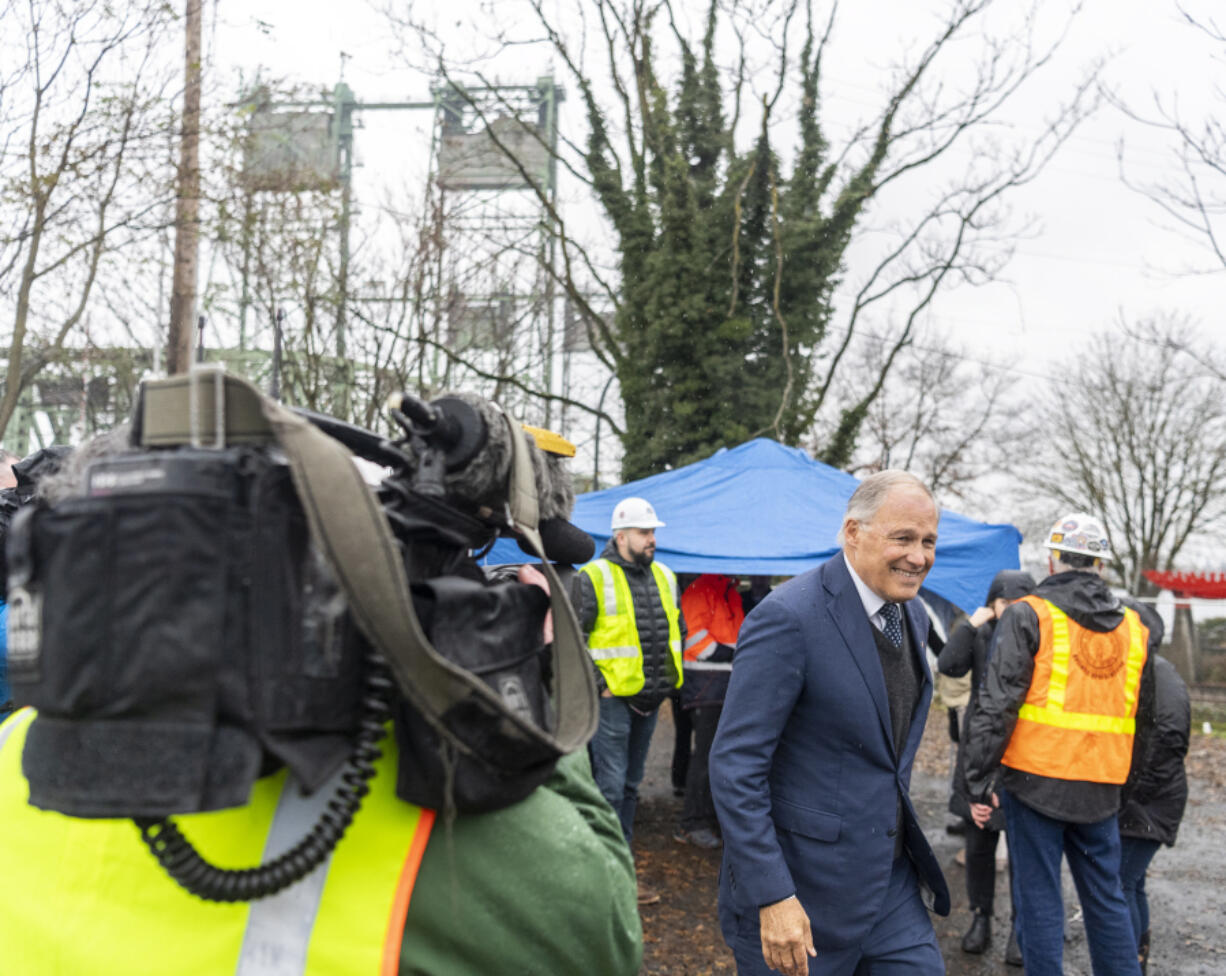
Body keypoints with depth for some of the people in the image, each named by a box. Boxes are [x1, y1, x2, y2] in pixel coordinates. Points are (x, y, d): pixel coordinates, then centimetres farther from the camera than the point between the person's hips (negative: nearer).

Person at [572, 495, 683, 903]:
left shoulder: (664, 577, 11)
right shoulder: (593, 579, -11)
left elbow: (676, 628, 23)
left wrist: (669, 674, 15)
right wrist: (596, 684, -14)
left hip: (649, 699, 7)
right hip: (612, 698, -7)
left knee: (630, 784, 15)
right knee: (610, 785, -5)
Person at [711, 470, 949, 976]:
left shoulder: (912, 615, 7)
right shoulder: (789, 618, -20)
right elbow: (734, 765, -21)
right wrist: (773, 898, -23)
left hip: (889, 884, 8)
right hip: (800, 897, -7)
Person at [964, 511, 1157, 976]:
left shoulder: (1028, 615, -6)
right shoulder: (1134, 628, 10)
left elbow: (997, 705, -11)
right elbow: (1142, 715, 19)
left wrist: (978, 782, -8)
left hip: (1037, 779, -4)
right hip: (1101, 788, 5)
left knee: (1039, 900, 4)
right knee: (1106, 899, 16)